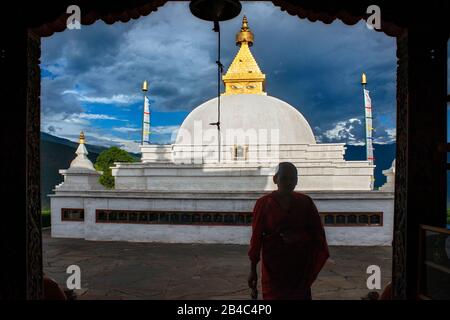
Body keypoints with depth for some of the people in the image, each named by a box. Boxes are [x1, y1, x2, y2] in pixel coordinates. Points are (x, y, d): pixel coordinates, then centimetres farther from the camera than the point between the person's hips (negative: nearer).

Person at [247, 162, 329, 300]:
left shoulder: (305, 202, 0)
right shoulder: (263, 203, -6)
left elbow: (317, 231, 5)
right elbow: (256, 236, -4)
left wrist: (300, 237, -15)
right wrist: (253, 270, -3)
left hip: (300, 266, 2)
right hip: (273, 266, -2)